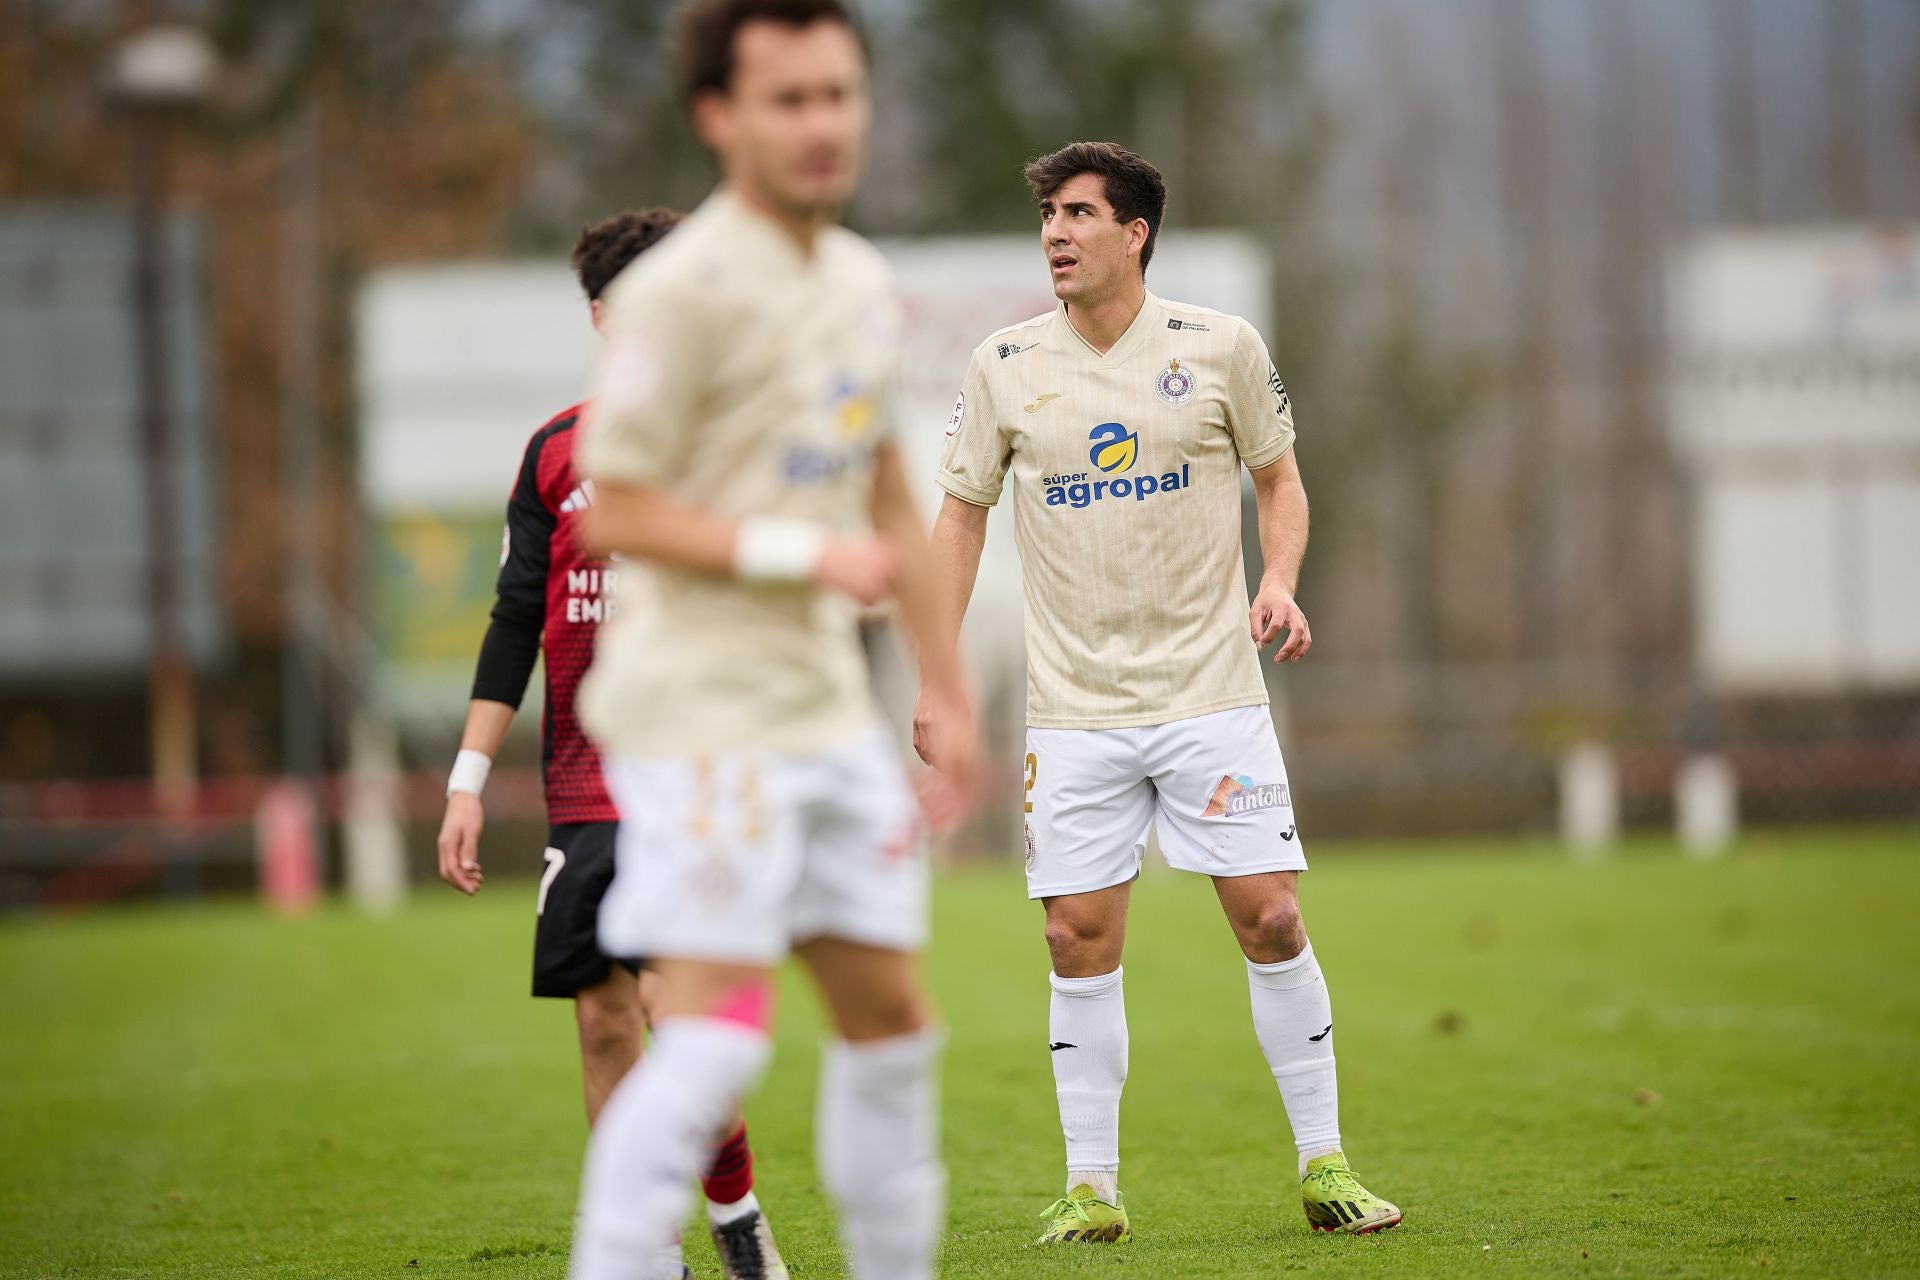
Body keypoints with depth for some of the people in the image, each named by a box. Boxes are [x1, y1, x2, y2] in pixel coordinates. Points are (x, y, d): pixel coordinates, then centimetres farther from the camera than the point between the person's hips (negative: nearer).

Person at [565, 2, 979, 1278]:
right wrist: (804, 556, -19)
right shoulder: (682, 289, -12)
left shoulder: (863, 280, 13)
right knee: (717, 1030, -14)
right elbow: (614, 512, -14)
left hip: (827, 706, 8)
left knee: (891, 1018, 11)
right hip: (703, 706, -8)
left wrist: (950, 698, 20)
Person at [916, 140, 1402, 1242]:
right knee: (1081, 941, -2)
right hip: (1073, 707, 1)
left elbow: (1280, 480, 10)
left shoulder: (1222, 349, -1)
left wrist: (1280, 581, -9)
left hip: (1212, 692, -1)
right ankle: (1093, 1187, 7)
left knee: (1270, 916, -5)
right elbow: (961, 517, 9)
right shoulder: (1005, 367, 2)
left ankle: (1324, 1163, 7)